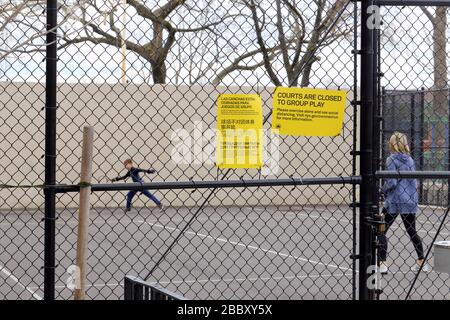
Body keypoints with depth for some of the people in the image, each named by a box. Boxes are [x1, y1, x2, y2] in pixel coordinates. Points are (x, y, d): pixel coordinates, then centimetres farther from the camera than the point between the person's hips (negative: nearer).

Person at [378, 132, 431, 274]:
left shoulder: (392, 159, -9)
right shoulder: (410, 159, 9)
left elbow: (391, 182, -16)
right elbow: (414, 182, 12)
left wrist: (382, 191, -1)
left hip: (394, 202, -6)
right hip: (410, 201, 6)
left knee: (381, 231, 0)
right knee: (412, 231, 19)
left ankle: (382, 264, -9)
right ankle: (421, 261, 26)